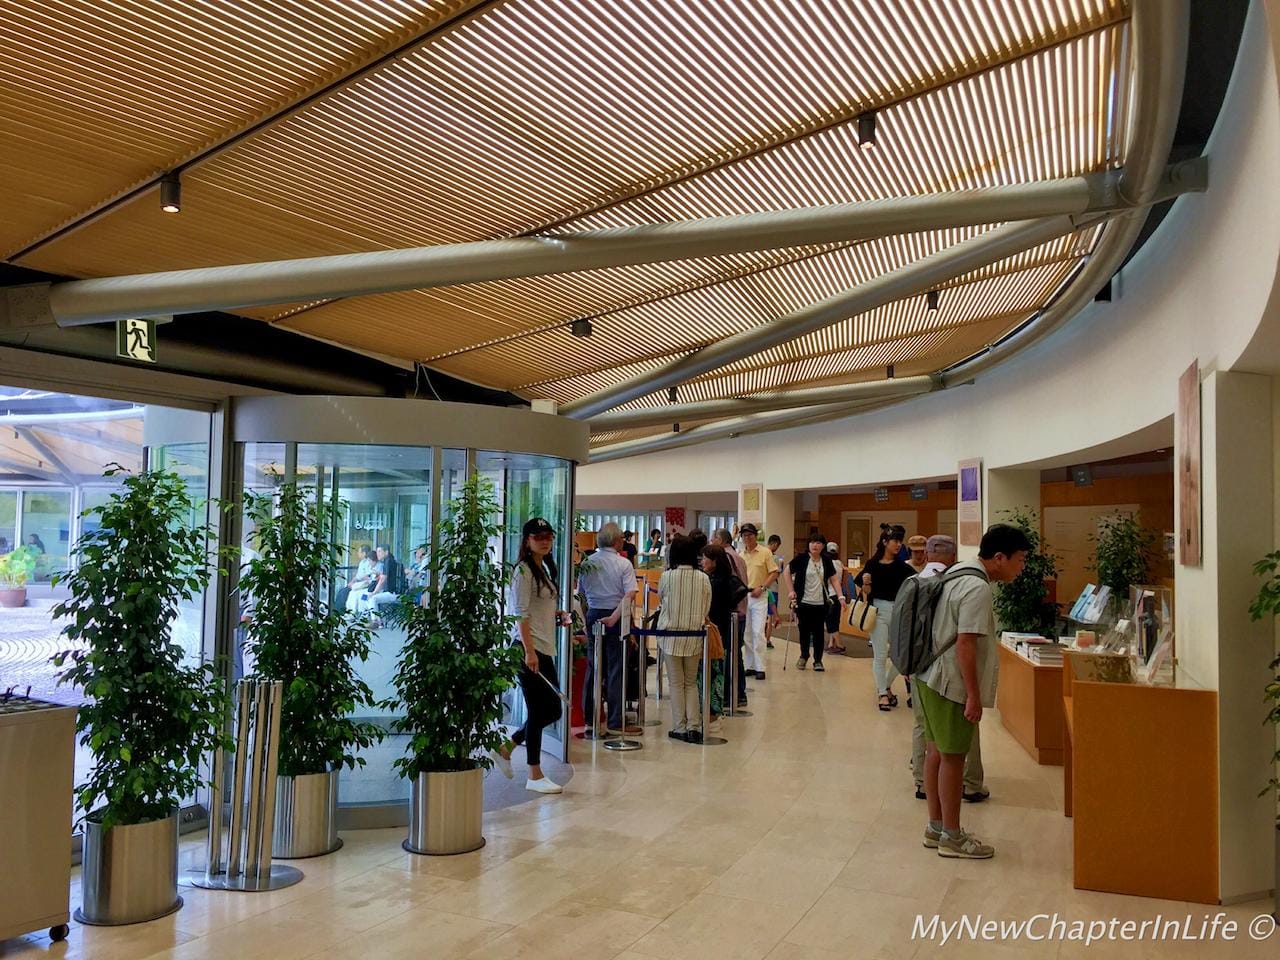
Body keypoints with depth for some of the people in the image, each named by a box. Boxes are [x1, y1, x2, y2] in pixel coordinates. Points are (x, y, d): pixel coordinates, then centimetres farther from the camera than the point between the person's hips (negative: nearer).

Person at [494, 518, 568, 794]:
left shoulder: (546, 570, 17)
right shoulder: (523, 571, -11)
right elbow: (521, 614, -17)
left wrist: (557, 614, 8)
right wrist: (529, 651, -22)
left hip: (545, 649, 9)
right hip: (529, 649, -9)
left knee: (552, 709, 11)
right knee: (538, 710, -2)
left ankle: (506, 747, 25)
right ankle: (535, 776, 9)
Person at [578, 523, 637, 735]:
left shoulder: (587, 563, 3)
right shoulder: (623, 564, -9)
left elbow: (580, 592, 10)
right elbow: (630, 594, -18)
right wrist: (615, 617, -18)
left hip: (593, 614, 4)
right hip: (615, 617, -4)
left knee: (593, 666, 15)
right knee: (615, 668, 2)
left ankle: (590, 716, 21)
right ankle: (615, 720, 1)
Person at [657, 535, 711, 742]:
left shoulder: (666, 577, -11)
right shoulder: (703, 578, -6)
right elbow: (707, 609, 3)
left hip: (671, 636, -2)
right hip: (695, 637, 2)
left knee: (676, 683, 8)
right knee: (691, 682, 14)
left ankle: (679, 728, 10)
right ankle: (694, 727, 8)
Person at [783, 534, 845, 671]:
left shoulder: (826, 560, 3)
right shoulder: (801, 558, -5)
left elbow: (834, 579, 7)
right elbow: (787, 572, 0)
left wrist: (841, 596, -3)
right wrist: (790, 591, -7)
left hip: (821, 603, 1)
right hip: (803, 602, -1)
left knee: (818, 632, 2)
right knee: (804, 630, 7)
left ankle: (818, 661, 12)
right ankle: (803, 657, 28)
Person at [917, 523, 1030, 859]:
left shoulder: (957, 573, 10)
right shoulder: (977, 589, -20)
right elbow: (965, 644, -24)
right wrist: (973, 696, -20)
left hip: (931, 677, 10)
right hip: (951, 684, -10)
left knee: (936, 752, 15)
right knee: (952, 758, 1)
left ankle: (936, 828, 25)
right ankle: (952, 838, 11)